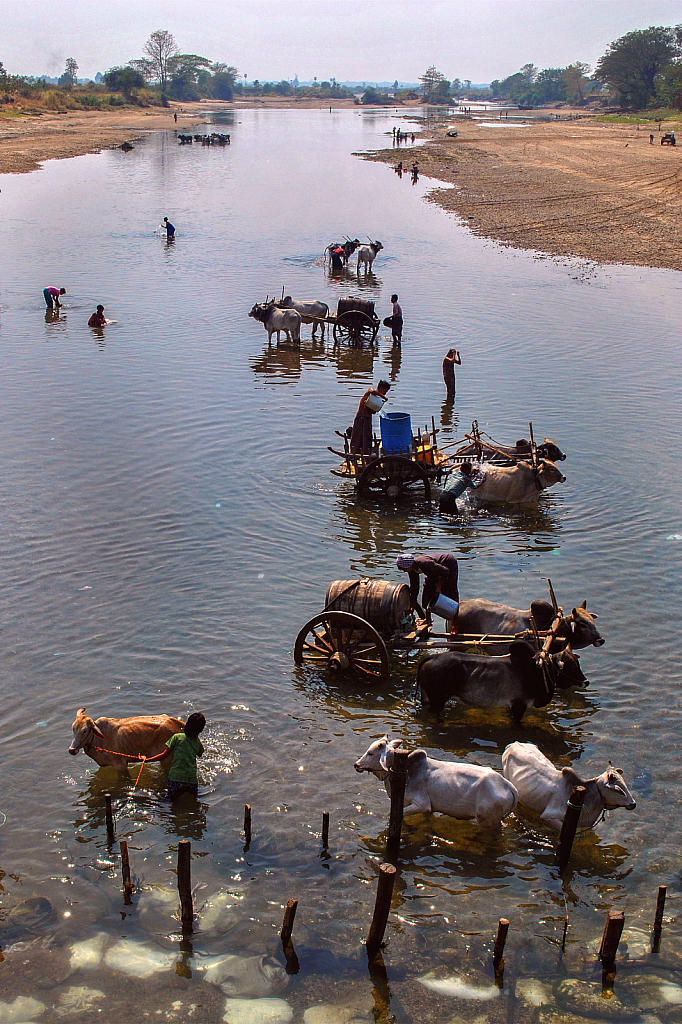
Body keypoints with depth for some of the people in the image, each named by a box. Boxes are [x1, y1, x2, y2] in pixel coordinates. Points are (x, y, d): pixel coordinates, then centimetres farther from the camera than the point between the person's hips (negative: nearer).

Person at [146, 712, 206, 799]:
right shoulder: (198, 742, 9)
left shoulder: (177, 737, -1)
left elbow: (164, 755, 2)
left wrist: (147, 760, 11)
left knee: (170, 799, 14)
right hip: (192, 780, 2)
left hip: (176, 778, -2)